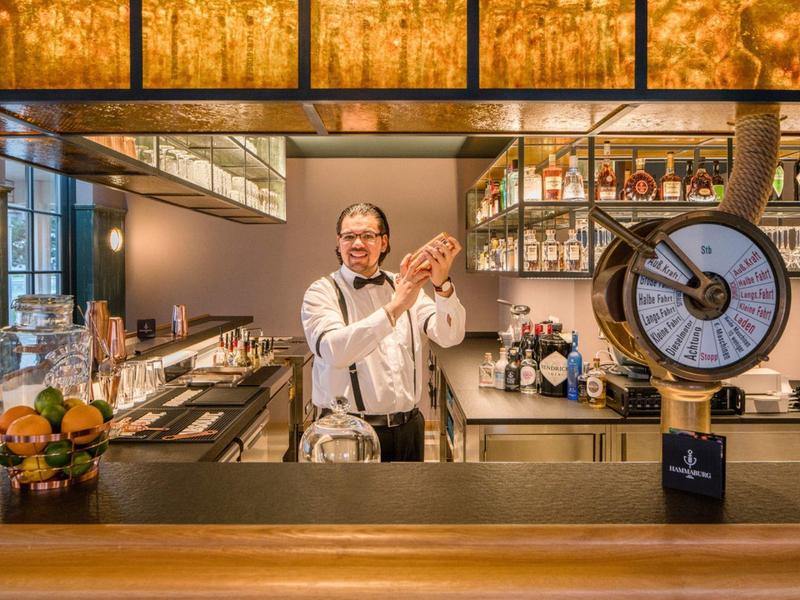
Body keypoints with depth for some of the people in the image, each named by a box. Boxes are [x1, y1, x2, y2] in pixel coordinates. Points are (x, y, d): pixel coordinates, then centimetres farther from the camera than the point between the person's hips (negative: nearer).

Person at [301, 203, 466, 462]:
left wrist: (442, 285, -25)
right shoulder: (322, 292, -7)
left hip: (408, 428, 4)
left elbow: (450, 336, -8)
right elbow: (334, 350, -26)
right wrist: (395, 307, -32)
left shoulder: (405, 285, 4)